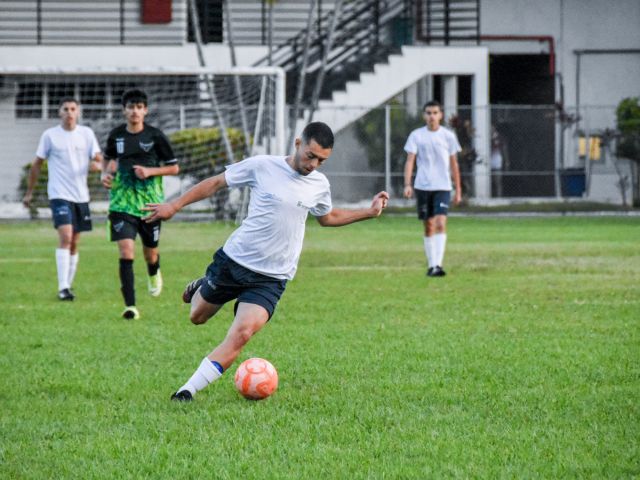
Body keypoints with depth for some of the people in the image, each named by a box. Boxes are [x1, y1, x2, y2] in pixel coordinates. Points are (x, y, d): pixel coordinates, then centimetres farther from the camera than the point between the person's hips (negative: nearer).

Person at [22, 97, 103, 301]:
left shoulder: (86, 133, 6)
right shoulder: (50, 135, -1)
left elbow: (99, 159, 2)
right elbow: (37, 164, 6)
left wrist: (97, 165, -22)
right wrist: (29, 192, 8)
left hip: (81, 195, 4)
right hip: (59, 194, -4)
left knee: (74, 243, 9)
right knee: (65, 236, -19)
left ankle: (68, 285, 19)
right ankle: (63, 287, -22)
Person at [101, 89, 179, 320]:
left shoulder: (155, 136, -5)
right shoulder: (116, 135, 3)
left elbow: (174, 167, 1)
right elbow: (109, 158, 23)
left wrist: (150, 171, -13)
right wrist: (106, 173, 3)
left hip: (150, 203, -1)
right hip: (122, 203, 1)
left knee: (150, 252, 13)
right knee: (126, 250, -16)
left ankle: (154, 274, 52)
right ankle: (130, 305, -17)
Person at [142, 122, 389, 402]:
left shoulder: (319, 185, 3)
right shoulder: (262, 166, -10)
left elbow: (328, 218, 25)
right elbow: (216, 183, 0)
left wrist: (369, 212, 17)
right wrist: (175, 206, -5)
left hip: (271, 278, 1)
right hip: (233, 260, -1)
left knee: (241, 334, -21)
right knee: (198, 316, 17)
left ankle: (188, 391, -18)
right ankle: (202, 288, 54)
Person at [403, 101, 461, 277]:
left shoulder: (448, 136, 4)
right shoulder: (416, 136, 3)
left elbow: (454, 164, 10)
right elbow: (410, 160, -2)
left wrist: (458, 190, 10)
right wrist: (407, 185, -15)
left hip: (443, 187, -1)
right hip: (422, 186, 1)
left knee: (441, 224, -16)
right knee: (429, 226, 7)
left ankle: (438, 265, -23)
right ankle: (431, 265, 17)